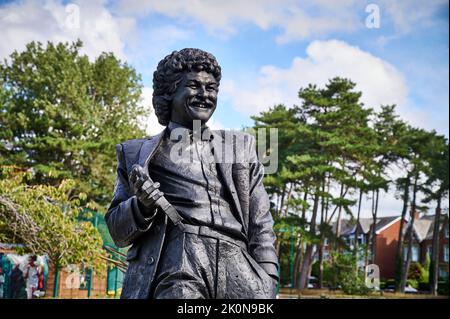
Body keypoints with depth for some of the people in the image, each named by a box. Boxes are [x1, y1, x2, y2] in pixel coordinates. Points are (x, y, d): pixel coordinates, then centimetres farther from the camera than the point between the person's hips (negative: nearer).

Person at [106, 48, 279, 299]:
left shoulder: (241, 146, 22)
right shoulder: (138, 152, 18)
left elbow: (261, 227, 18)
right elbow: (119, 232, 17)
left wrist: (268, 283, 4)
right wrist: (142, 205, -4)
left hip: (238, 266, 3)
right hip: (178, 265, -2)